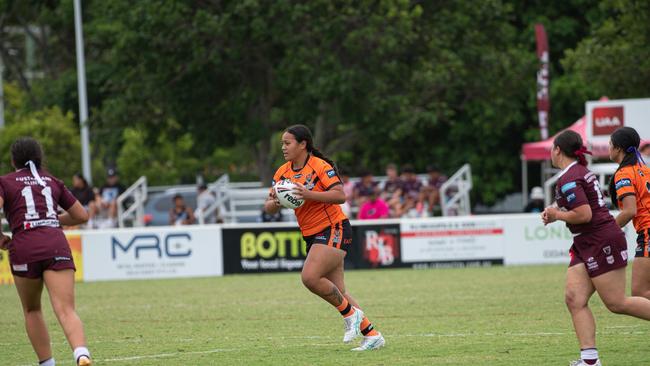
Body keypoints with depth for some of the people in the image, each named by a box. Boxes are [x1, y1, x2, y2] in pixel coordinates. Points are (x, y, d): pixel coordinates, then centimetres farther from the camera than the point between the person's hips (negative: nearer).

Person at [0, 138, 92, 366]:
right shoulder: (53, 182, 22)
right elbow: (82, 216, 26)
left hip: (24, 248, -1)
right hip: (57, 246, 1)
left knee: (32, 311, 21)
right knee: (66, 311, -13)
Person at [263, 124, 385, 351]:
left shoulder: (320, 166, -12)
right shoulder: (283, 173, 8)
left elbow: (340, 196, -21)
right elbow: (269, 208, 6)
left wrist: (309, 194, -30)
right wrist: (275, 202, -17)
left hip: (333, 231, -8)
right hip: (312, 236, 8)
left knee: (309, 277, -24)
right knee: (338, 292, 6)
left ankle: (350, 313, -6)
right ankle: (371, 335, 13)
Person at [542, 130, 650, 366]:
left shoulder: (568, 179, -16)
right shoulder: (581, 170, 15)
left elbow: (584, 215, -24)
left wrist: (557, 215, -8)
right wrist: (557, 212, 14)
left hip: (601, 243, -10)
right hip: (586, 246, 10)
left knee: (616, 303, -6)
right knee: (574, 299, -1)